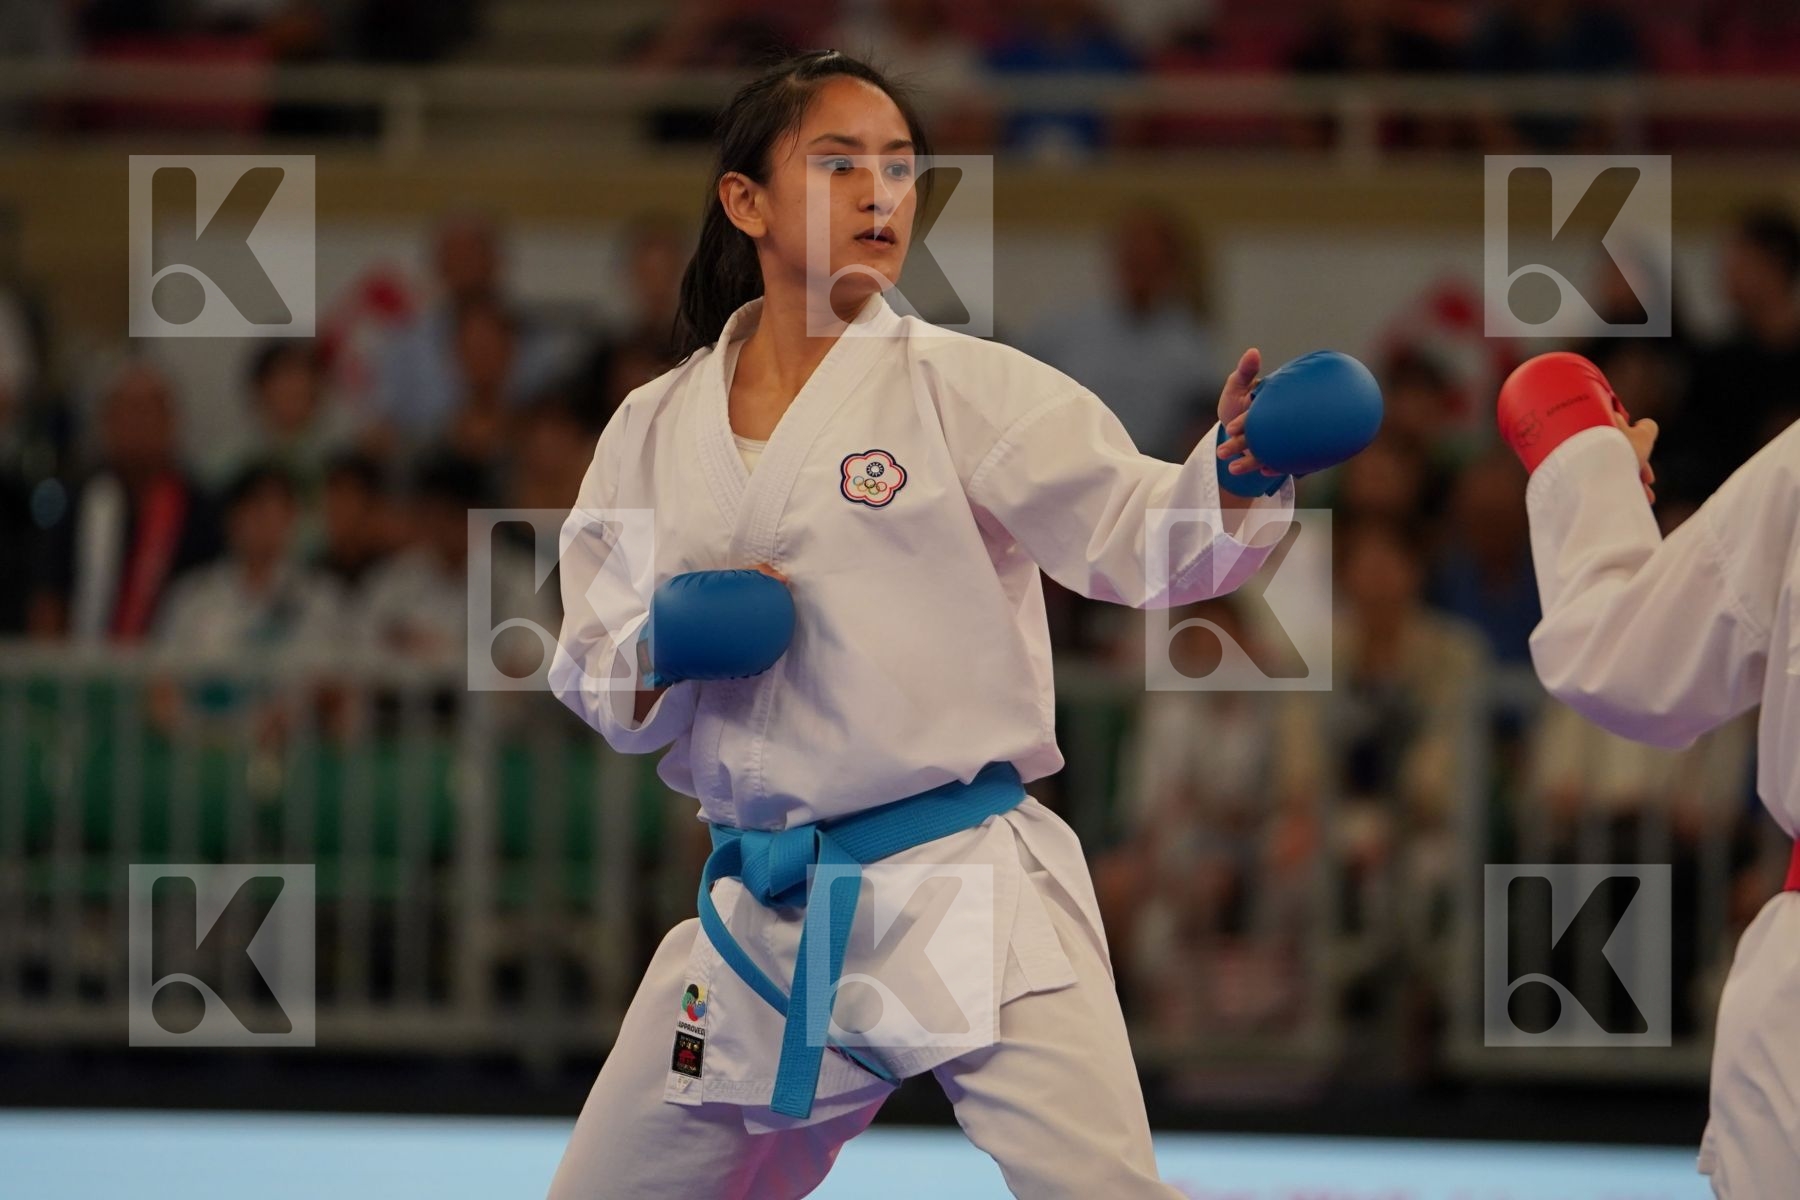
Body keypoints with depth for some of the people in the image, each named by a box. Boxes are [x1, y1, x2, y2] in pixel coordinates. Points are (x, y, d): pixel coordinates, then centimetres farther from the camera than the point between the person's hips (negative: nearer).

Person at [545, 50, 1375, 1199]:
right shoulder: (654, 432, 7)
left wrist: (1239, 473, -33)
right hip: (759, 919, 4)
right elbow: (595, 677, 12)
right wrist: (660, 651, -11)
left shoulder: (964, 386, -4)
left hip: (966, 896, -4)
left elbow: (1141, 535, -13)